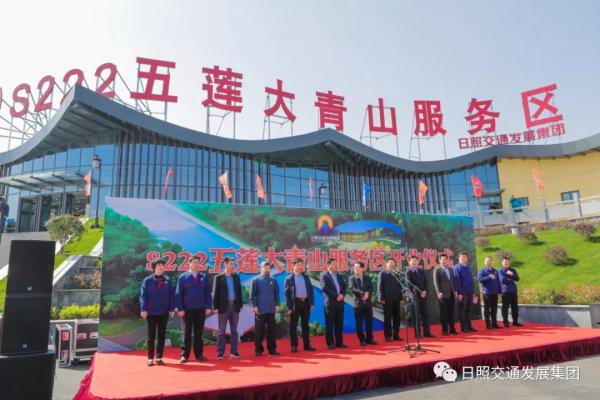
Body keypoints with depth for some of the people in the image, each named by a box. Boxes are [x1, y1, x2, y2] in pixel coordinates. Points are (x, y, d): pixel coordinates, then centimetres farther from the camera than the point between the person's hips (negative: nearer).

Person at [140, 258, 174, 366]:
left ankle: (159, 357, 17)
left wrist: (172, 309, -3)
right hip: (151, 313, -2)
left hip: (164, 312, 2)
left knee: (161, 335, 8)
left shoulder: (167, 280, 5)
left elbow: (171, 295, 4)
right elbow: (143, 296, -4)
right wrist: (143, 309, -13)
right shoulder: (147, 280, -1)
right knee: (151, 336, 6)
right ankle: (150, 358, 15)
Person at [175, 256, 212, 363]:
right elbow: (178, 294, -2)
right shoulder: (183, 277, -1)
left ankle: (199, 354, 18)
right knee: (187, 333, 4)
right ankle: (184, 355, 13)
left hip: (201, 310, 2)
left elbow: (208, 293, 6)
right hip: (187, 310, -2)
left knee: (199, 333, 9)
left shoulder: (204, 277, 5)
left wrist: (208, 307, -2)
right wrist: (180, 309, -8)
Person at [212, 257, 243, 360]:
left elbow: (239, 291, 11)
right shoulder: (219, 277, -1)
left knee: (234, 330, 8)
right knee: (222, 331, 2)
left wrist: (240, 304, 5)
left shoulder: (236, 277, 10)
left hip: (235, 306, 3)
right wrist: (216, 307, -8)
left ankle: (234, 352, 14)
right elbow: (215, 293, -3)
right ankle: (220, 353, 8)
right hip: (223, 306, -3)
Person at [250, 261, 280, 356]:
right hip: (260, 310, -3)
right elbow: (252, 294, -2)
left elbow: (277, 294, 12)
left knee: (271, 329, 7)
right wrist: (254, 306, -9)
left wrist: (277, 305, 3)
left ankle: (272, 349, 15)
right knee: (259, 330, 2)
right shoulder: (256, 280, 1)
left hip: (271, 310, 3)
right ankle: (258, 349, 11)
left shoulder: (273, 281, 11)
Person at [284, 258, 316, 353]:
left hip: (305, 302, 4)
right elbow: (287, 293, -5)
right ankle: (294, 346, 9)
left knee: (305, 325, 10)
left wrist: (311, 302, 4)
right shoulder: (289, 279, 0)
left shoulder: (306, 277, 14)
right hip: (295, 303, -4)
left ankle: (307, 345, 16)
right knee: (293, 325, 1)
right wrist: (289, 307, -11)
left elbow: (311, 290, 13)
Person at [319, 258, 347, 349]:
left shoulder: (339, 276, 17)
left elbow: (344, 286, 12)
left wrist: (342, 295, -8)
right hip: (330, 303, -6)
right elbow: (325, 288, -14)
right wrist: (336, 296, -14)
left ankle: (339, 342, 16)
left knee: (339, 324, 9)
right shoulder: (324, 275, -3)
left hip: (340, 303, 6)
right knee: (329, 324, 0)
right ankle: (330, 343, 7)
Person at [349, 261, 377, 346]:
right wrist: (363, 293, -21)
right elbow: (352, 289, -12)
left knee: (369, 322, 5)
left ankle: (369, 339, 16)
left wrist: (367, 294, -19)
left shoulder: (368, 278, 11)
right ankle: (362, 340, 11)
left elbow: (371, 289, 2)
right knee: (359, 324, 0)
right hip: (358, 303, -2)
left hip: (368, 303, 3)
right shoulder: (352, 278, 1)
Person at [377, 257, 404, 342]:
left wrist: (401, 298, 9)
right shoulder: (382, 274, 2)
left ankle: (396, 335, 14)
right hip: (387, 299, -5)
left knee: (397, 317, 6)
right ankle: (388, 336, 6)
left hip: (396, 299, 5)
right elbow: (379, 287, -3)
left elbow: (400, 286, 16)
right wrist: (381, 298, -12)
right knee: (387, 318, 0)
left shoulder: (396, 273, 17)